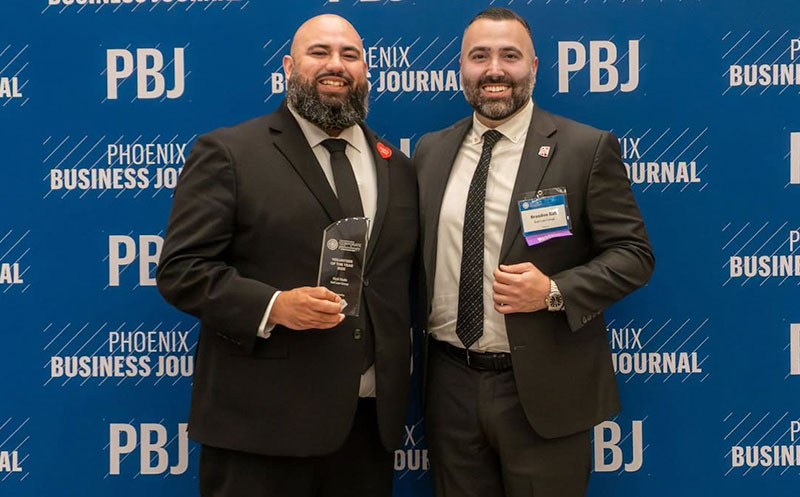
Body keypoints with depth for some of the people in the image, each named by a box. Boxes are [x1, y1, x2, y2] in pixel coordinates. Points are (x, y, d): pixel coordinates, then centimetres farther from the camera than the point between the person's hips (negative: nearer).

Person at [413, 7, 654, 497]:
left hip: (545, 388, -3)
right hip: (451, 385, 4)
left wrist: (554, 292, -19)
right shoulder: (431, 151, 7)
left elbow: (633, 253, -5)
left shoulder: (587, 148, -6)